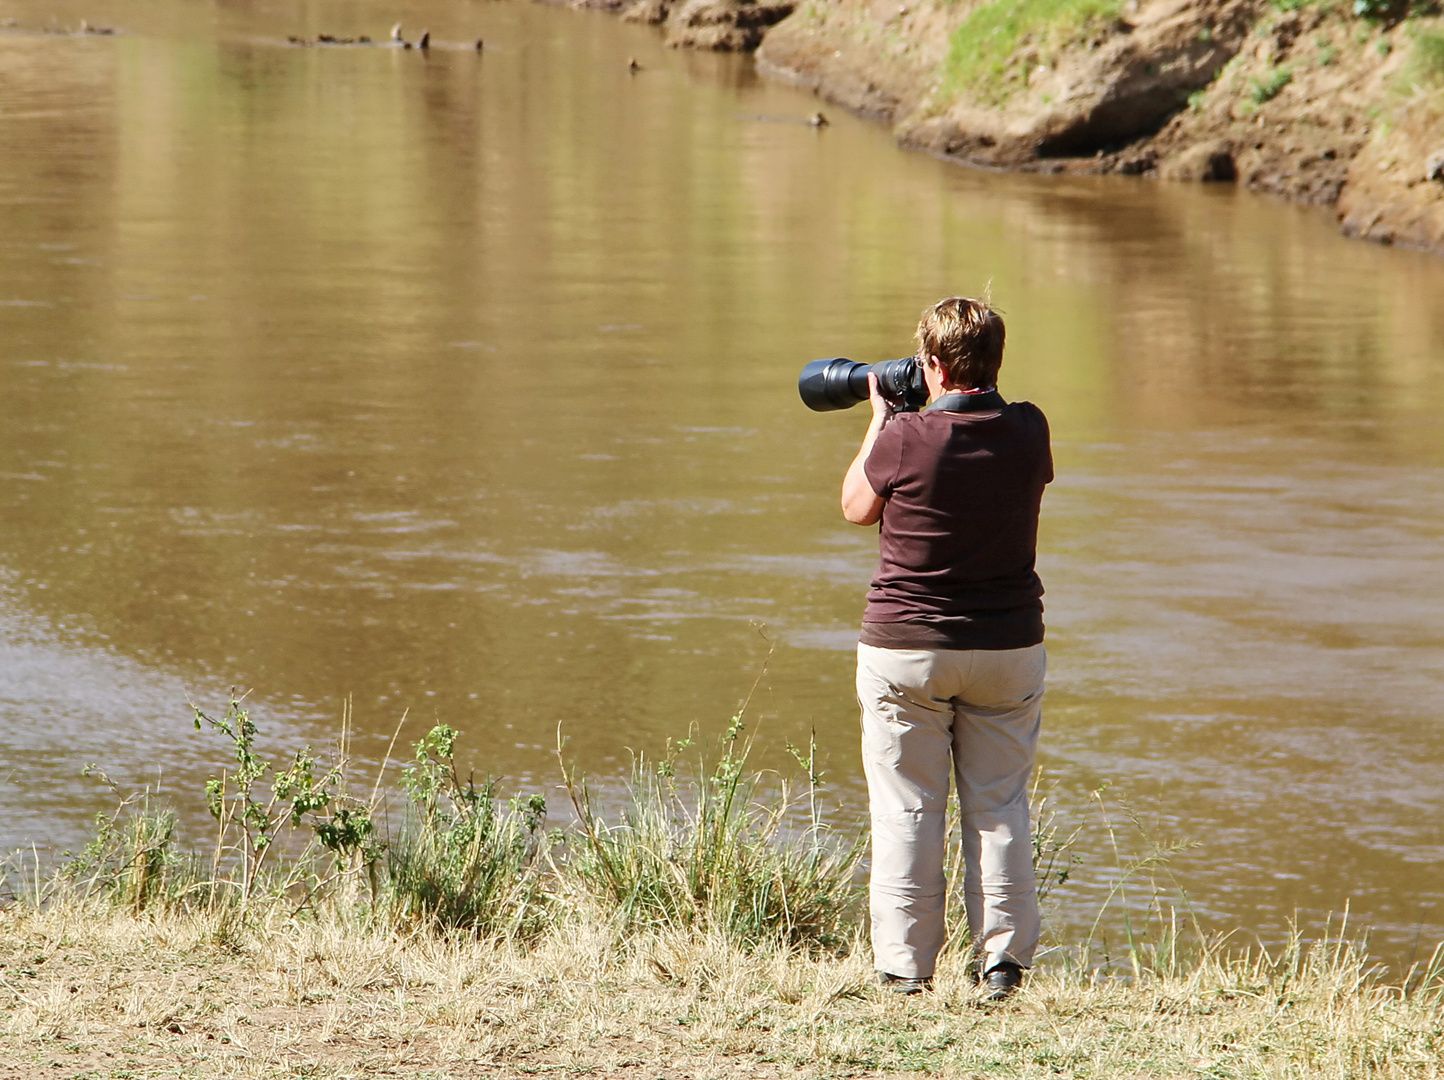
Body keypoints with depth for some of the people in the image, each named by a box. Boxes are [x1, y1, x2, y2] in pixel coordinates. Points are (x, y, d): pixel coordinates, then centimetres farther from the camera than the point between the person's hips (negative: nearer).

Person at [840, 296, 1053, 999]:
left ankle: (904, 967, 5)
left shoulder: (904, 439, -15)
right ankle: (1002, 961, 8)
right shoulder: (1027, 433, -6)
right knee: (999, 807, 10)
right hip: (1009, 645, 3)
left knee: (906, 809, 4)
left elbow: (856, 508, 3)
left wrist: (881, 418, 14)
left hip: (905, 645, -3)